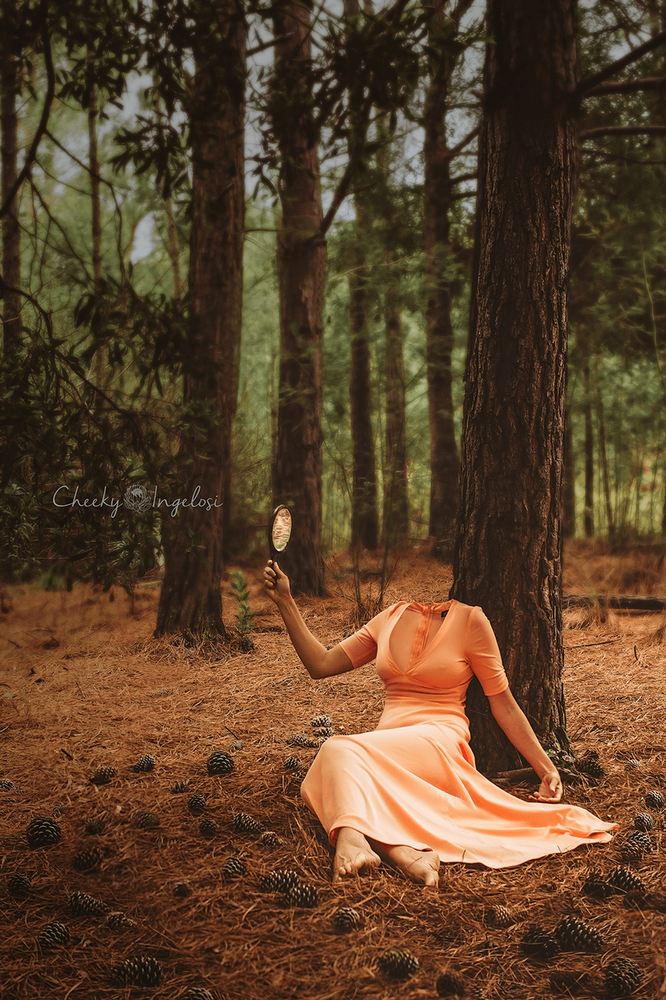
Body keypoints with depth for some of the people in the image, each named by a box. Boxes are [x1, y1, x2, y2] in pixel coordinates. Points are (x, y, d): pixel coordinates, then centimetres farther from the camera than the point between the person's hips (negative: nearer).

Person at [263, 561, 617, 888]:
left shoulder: (468, 620, 2)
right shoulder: (391, 619, 17)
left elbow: (504, 705, 6)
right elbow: (321, 664, 18)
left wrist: (546, 768, 2)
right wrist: (285, 602, 14)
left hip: (439, 742, -4)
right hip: (388, 741, 4)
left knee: (339, 751, -32)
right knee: (318, 785, -30)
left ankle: (352, 839, -57)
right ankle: (401, 851, -52)